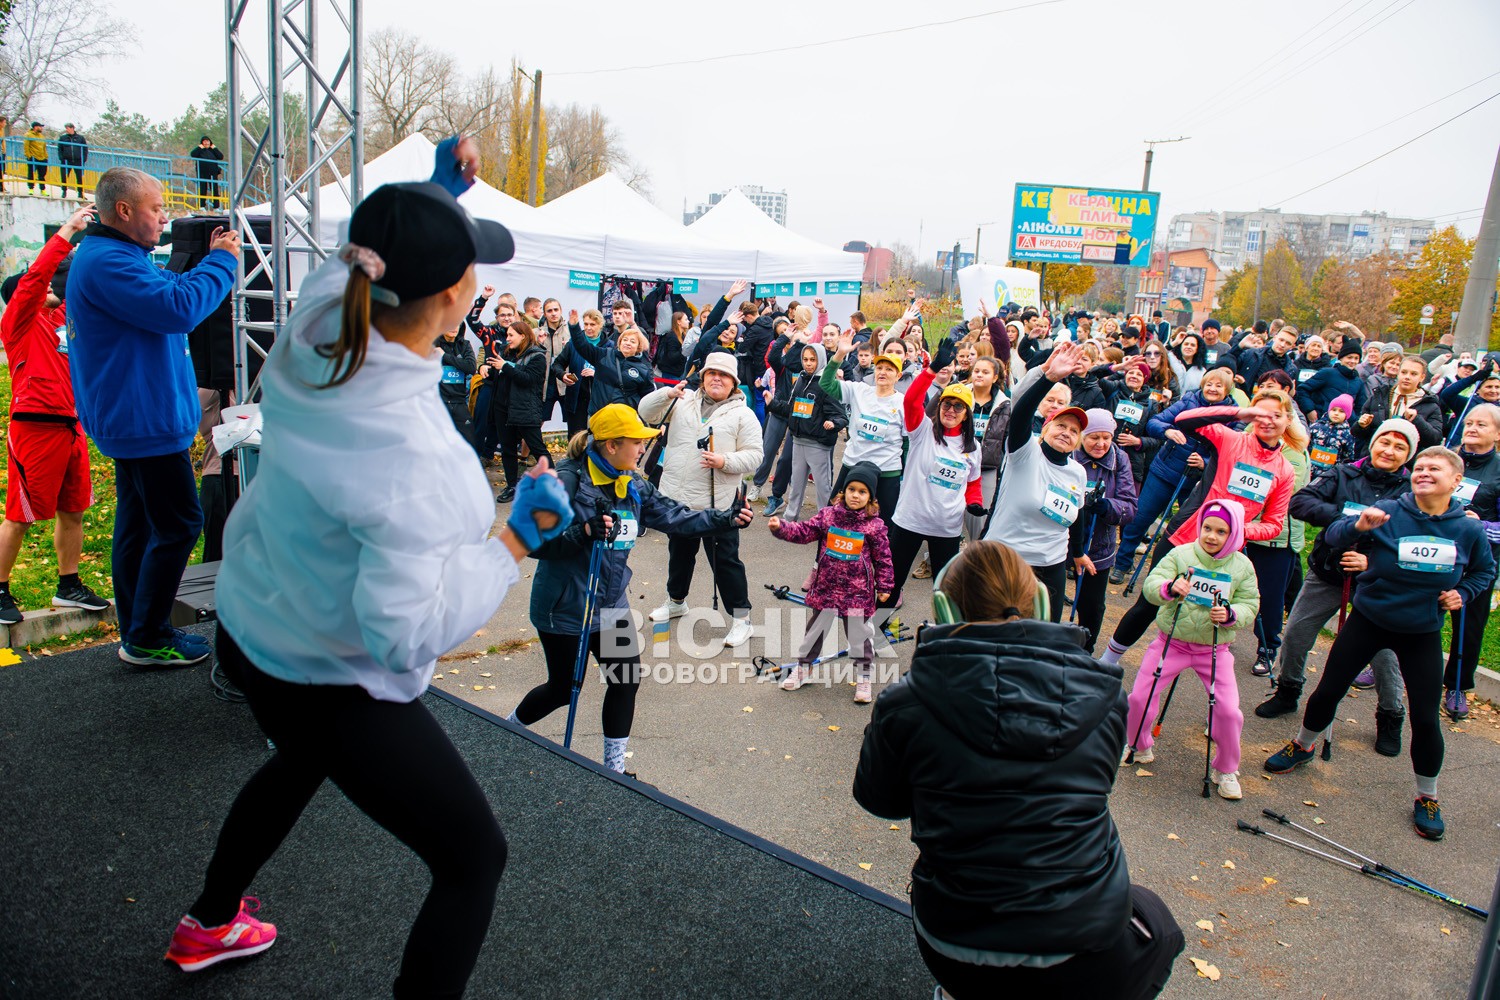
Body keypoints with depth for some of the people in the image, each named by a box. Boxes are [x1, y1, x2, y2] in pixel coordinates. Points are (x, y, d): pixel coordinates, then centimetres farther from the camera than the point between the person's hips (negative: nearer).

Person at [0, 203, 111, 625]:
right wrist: (67, 231, -15)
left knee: (73, 510, 12)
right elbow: (36, 276, -16)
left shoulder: (62, 317, 15)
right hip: (34, 427, -7)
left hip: (69, 425, 7)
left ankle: (69, 585, 23)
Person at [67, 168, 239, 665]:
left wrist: (213, 260, 12)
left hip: (133, 419, 12)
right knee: (178, 524, -6)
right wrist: (221, 261, -16)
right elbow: (178, 308, -28)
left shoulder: (115, 257, 17)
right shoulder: (107, 262, -19)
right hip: (146, 421, -12)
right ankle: (147, 640, 2)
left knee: (139, 525, 15)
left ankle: (138, 632, 25)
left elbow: (168, 293, 24)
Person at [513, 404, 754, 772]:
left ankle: (614, 767, 25)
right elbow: (532, 542, -23)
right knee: (563, 688, 9)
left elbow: (675, 517, -1)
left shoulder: (634, 486, 1)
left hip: (611, 603, 7)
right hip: (564, 606, -6)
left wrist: (727, 519, -12)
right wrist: (583, 532, -37)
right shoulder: (567, 481, -21)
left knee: (626, 679, 7)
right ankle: (509, 728, 39)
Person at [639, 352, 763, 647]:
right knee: (679, 553, 22)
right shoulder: (683, 401, 8)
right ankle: (676, 601, 43)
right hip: (677, 498, 4)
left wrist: (725, 461, -23)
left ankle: (741, 617, 9)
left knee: (725, 560, -1)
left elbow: (754, 455, -6)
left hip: (718, 503, -4)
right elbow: (646, 412, 2)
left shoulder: (743, 414, -2)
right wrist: (667, 393, -15)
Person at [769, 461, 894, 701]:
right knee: (816, 628, 17)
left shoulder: (875, 525, -8)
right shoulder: (828, 515, -5)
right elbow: (803, 532, -5)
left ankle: (863, 677, 28)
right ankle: (803, 668, 34)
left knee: (859, 634, 10)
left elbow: (883, 558, -1)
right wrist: (780, 527, -20)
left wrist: (884, 586, 2)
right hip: (826, 587, 2)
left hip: (858, 591, -2)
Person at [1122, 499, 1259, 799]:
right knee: (1140, 697, 0)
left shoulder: (1242, 566, -3)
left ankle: (1226, 770, 17)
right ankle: (1139, 747, 28)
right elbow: (1150, 583, -15)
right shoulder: (1181, 554, -7)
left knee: (1229, 711, -8)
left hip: (1214, 650, 0)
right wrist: (1168, 587, -37)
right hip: (1171, 642, 0)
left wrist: (1231, 614, -24)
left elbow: (1250, 605, -2)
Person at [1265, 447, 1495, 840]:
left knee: (1425, 718, 0)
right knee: (1328, 690, 6)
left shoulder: (1469, 530, -7)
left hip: (1422, 634, 1)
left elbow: (1485, 571, 12)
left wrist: (1463, 594, -5)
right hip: (1368, 620, -1)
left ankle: (1427, 798, 21)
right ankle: (1302, 746, 34)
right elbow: (1334, 535, -22)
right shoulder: (1387, 513, -14)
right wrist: (1359, 525, -42)